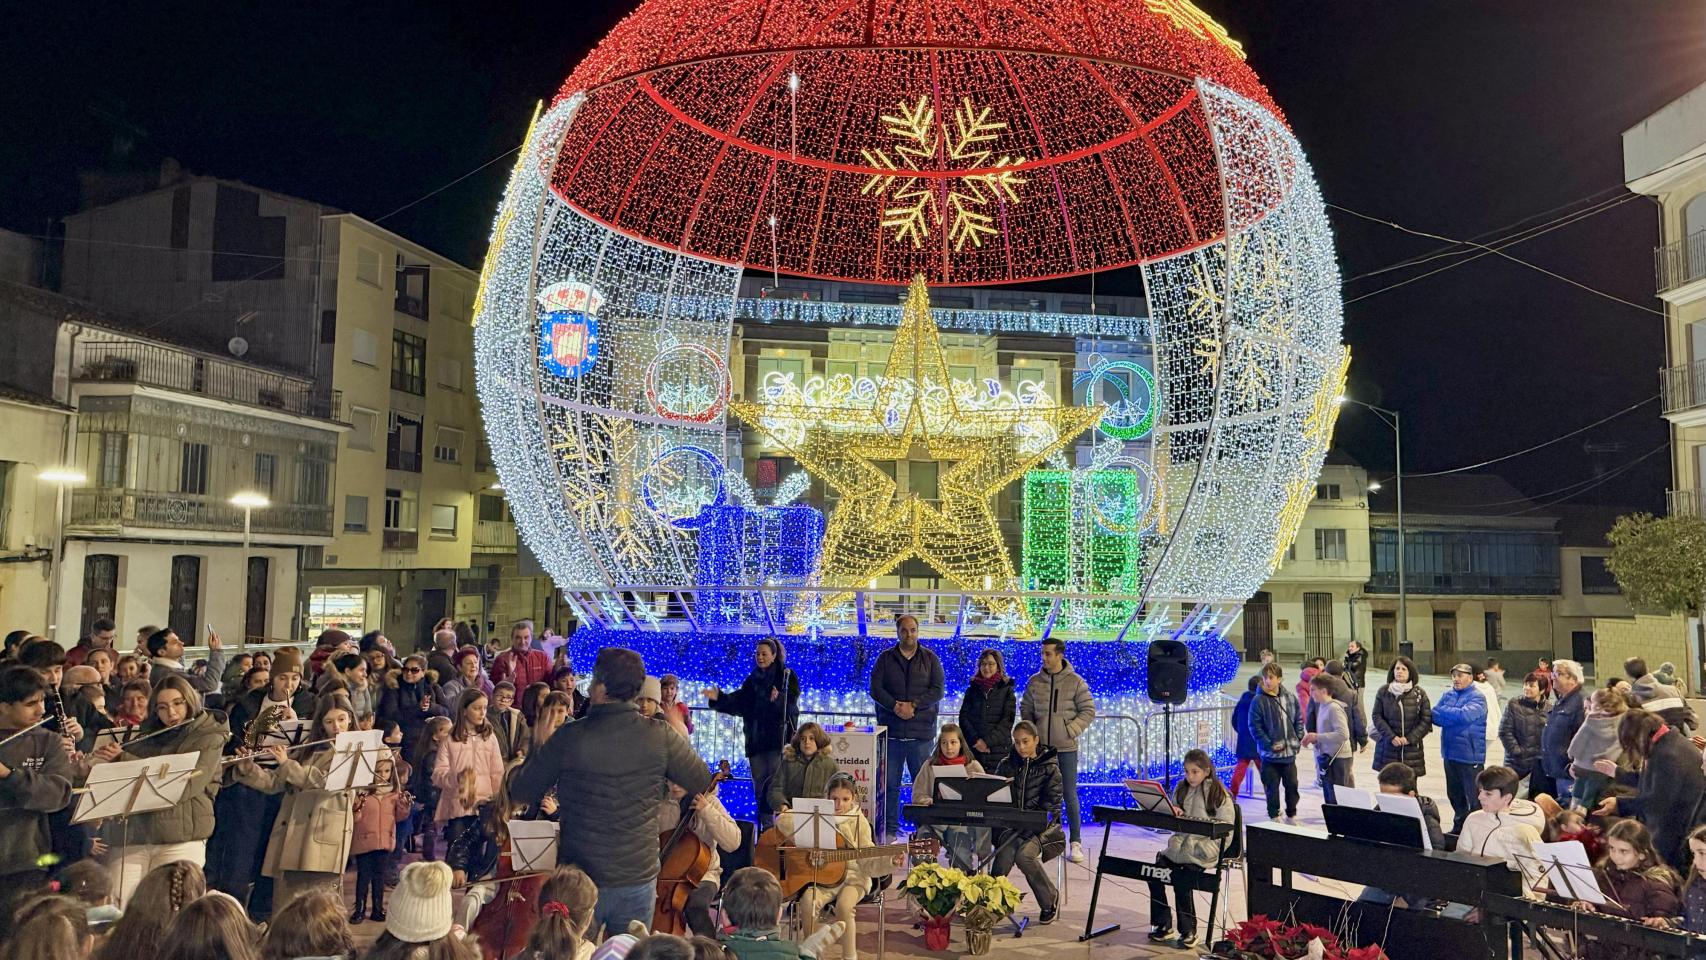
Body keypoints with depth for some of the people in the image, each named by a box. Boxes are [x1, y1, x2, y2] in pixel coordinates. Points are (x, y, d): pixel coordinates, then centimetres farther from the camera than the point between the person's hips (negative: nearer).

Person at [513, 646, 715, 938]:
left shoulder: (569, 737, -14)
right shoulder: (661, 737, -12)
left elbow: (523, 793, -2)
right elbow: (704, 784, 1)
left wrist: (537, 748, 14)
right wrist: (679, 734, 13)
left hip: (578, 881, -1)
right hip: (638, 878, 1)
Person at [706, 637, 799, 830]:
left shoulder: (787, 676, 2)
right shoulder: (752, 680, 16)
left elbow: (792, 702, -11)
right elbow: (738, 703, 8)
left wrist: (778, 699, -30)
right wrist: (718, 698, -7)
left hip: (778, 737, -5)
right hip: (756, 739, 5)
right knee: (759, 785, 6)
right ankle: (764, 827, 12)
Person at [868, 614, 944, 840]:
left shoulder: (930, 658, 8)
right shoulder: (885, 658, 9)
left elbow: (938, 689, -1)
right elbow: (875, 688, 1)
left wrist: (913, 706, -12)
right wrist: (895, 706, -14)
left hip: (921, 731, -1)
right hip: (891, 730, 1)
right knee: (889, 784, 4)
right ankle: (889, 829, 12)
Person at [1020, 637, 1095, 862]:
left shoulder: (1076, 682, -4)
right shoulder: (1034, 681, 4)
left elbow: (1088, 711, 0)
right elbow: (1025, 709, 14)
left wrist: (1071, 730, -9)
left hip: (1066, 747, -2)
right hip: (1041, 747, 3)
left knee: (1070, 795, 1)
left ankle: (1076, 843, 10)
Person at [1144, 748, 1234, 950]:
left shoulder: (1218, 793, -4)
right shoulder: (1181, 789, 13)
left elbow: (1226, 825, -6)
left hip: (1206, 845, -6)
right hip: (1182, 841, 6)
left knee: (1182, 878, -25)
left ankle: (1188, 932, -8)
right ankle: (1163, 926, 0)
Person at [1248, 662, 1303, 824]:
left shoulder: (1290, 698, 1)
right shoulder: (1259, 701, -11)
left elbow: (1299, 721, 11)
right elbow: (1255, 727, -10)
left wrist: (1298, 740, 0)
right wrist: (1270, 745, -14)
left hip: (1290, 752, 3)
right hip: (1270, 755, -3)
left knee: (1292, 785, 13)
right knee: (1272, 788, 5)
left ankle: (1292, 815, 31)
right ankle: (1274, 817, 20)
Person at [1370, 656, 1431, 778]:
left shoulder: (1419, 693, 2)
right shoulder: (1383, 692, 3)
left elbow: (1426, 719, 1)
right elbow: (1377, 716, 2)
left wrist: (1410, 738, -8)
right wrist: (1391, 737, -10)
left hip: (1412, 749, 0)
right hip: (1388, 749, 0)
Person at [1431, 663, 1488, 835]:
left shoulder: (1477, 697, -7)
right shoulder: (1447, 695, 10)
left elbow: (1465, 714, -23)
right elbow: (1435, 717, 1)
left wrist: (1444, 711, -10)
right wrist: (1456, 717, -16)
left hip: (1470, 755, -6)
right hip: (1450, 754, 6)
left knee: (1474, 797, -1)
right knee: (1454, 794, 17)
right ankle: (1459, 827, 30)